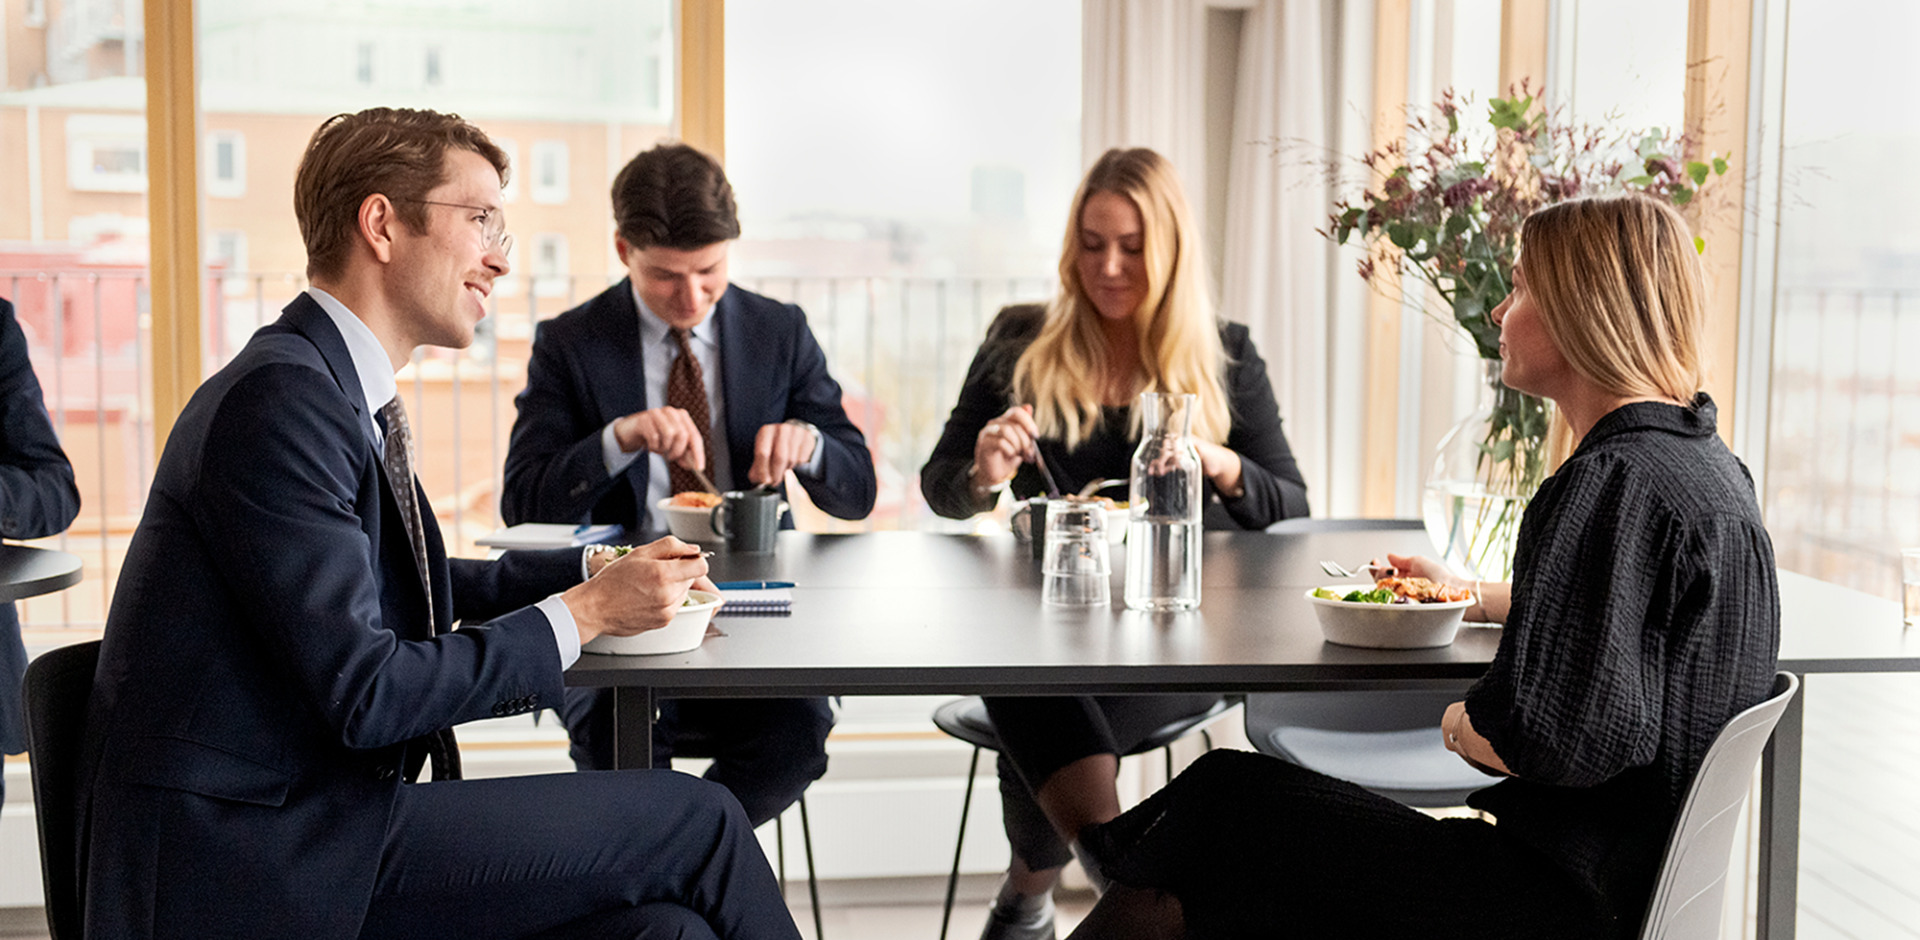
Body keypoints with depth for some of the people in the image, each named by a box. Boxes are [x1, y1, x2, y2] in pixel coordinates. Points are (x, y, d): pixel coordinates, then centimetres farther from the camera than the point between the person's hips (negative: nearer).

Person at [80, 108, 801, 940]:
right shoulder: (278, 399, -17)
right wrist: (584, 612, -10)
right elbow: (365, 695, -20)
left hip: (313, 824, 8)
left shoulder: (340, 390, 12)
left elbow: (423, 591, 26)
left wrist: (600, 568, 13)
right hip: (247, 866, -8)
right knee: (697, 821, -9)